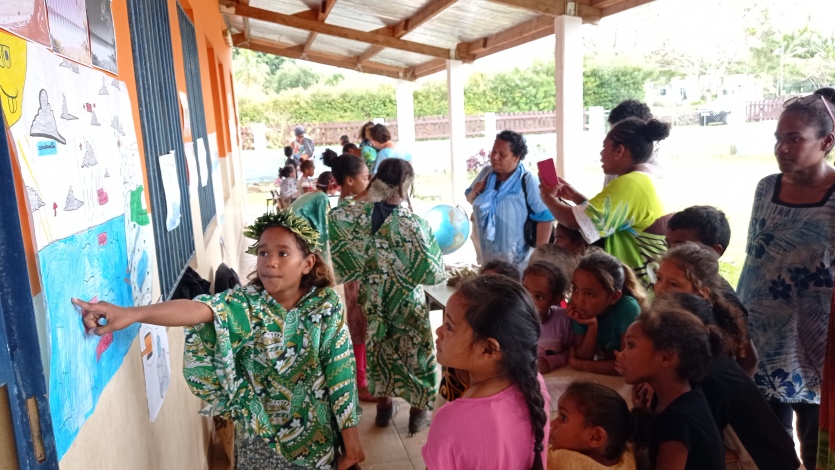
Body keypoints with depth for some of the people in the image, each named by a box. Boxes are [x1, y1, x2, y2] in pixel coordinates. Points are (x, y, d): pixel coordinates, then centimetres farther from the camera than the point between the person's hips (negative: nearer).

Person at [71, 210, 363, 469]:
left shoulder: (326, 306, -14)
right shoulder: (245, 303, -14)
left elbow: (340, 374, -12)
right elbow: (198, 310, -32)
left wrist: (350, 436, -9)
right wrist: (132, 314, -49)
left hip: (315, 434, 0)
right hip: (259, 434, 1)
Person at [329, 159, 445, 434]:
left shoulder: (356, 216, -14)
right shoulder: (412, 223, -25)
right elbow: (433, 272, -21)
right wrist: (437, 252, 0)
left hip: (372, 300, 4)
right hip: (406, 302, -4)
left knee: (378, 347, 23)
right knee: (413, 349, 17)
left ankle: (383, 405, 39)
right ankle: (419, 410, 33)